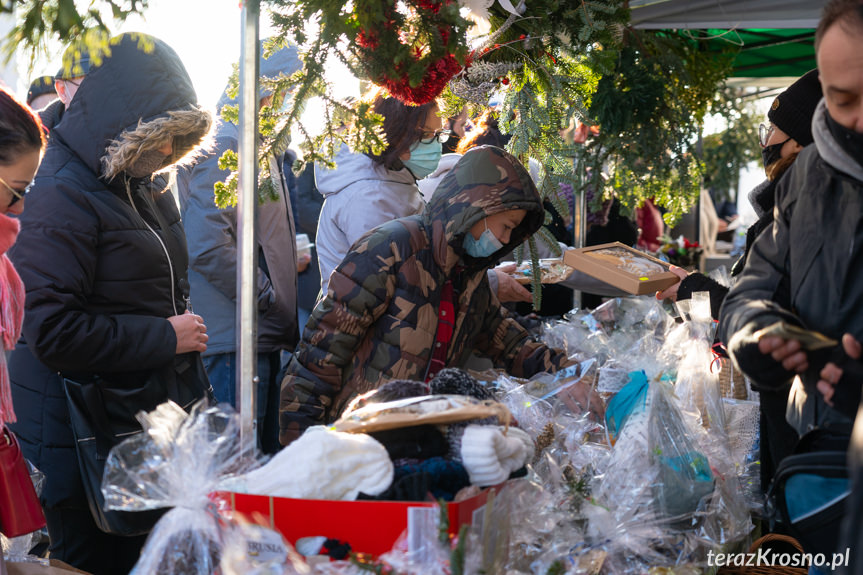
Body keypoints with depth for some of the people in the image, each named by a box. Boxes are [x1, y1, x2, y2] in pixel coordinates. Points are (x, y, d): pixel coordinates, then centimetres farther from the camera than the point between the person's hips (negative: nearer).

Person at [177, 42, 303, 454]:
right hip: (237, 335, -10)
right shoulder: (221, 146, -13)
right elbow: (207, 246, -24)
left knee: (266, 464, 14)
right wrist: (269, 298, -16)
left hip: (263, 333, 10)